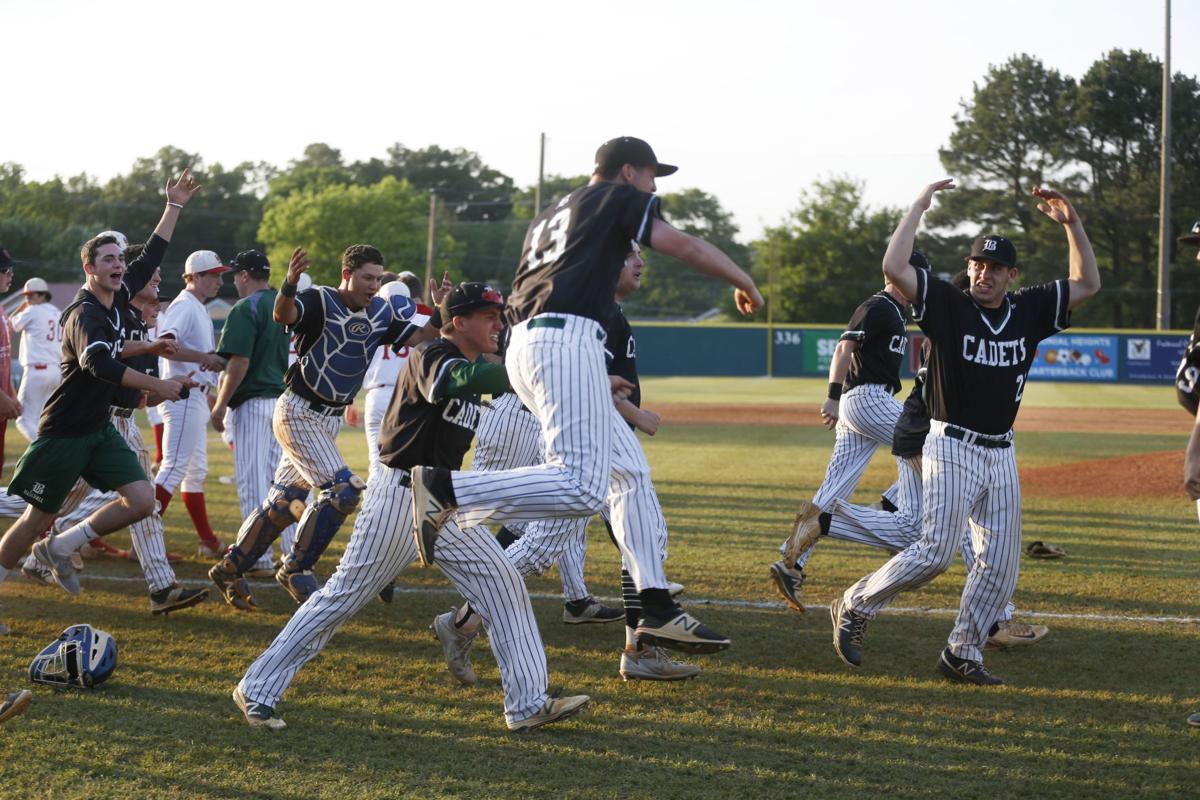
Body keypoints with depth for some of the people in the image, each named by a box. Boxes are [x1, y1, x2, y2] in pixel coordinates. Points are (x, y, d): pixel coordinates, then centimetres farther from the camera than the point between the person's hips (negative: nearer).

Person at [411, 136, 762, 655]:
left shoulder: (549, 216, 32)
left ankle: (656, 611, 8)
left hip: (524, 347, 10)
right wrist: (743, 282, 13)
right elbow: (684, 246, -1)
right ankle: (445, 487, -28)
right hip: (566, 339, -10)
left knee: (629, 469, 13)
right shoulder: (619, 197, 10)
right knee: (582, 487, -22)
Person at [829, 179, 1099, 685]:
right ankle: (854, 607, 3)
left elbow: (1087, 284, 12)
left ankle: (962, 654, 13)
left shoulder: (1029, 310, 7)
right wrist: (919, 205, -15)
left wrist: (1071, 224, 2)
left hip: (1001, 454, 6)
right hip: (951, 447, -6)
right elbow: (893, 268, -19)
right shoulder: (947, 304, -6)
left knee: (1000, 563, 3)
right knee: (935, 553, -15)